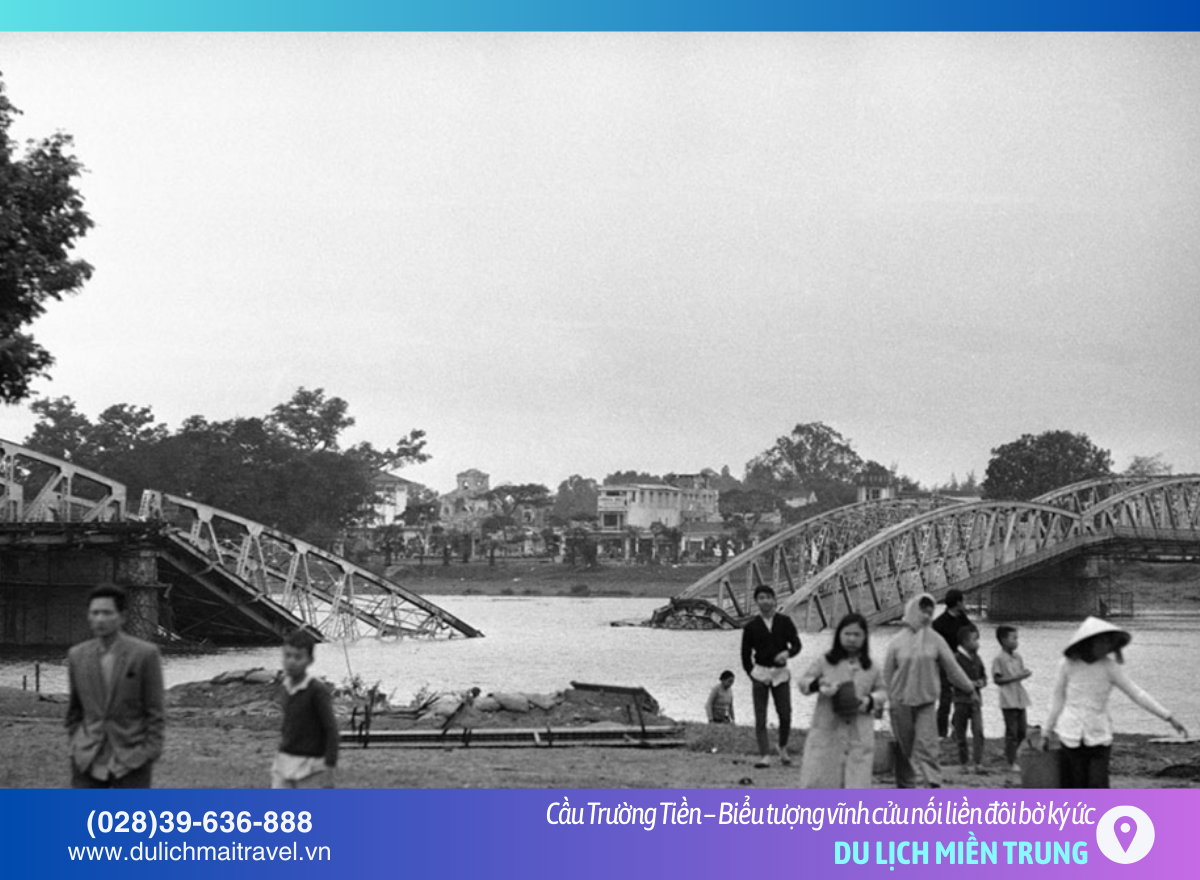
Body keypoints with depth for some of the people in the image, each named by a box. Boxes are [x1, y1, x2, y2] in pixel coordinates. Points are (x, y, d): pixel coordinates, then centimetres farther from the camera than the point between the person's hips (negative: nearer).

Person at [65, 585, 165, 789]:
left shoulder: (145, 654, -6)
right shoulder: (77, 655, 6)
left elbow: (155, 712, -3)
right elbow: (74, 710, 16)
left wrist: (149, 753, -8)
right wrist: (76, 744, 9)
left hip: (131, 761, -3)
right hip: (88, 761, 3)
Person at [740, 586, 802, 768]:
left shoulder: (784, 622, 5)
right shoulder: (751, 627, 3)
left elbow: (796, 644, 5)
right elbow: (745, 656, 7)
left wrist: (787, 653, -17)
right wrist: (753, 675, -2)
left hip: (780, 673, 1)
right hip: (760, 673, -1)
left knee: (785, 715, -2)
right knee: (760, 718, -5)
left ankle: (783, 749, 22)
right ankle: (764, 755, -3)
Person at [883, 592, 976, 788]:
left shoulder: (935, 640, 0)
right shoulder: (897, 642, -1)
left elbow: (952, 667, 8)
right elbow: (887, 673, 4)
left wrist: (968, 686, 14)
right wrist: (888, 699, 5)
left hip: (926, 702, 0)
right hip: (901, 702, 0)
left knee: (926, 745, -12)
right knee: (904, 748, 6)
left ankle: (934, 785, -19)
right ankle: (905, 787, 18)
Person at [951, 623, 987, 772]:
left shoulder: (977, 658, 10)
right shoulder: (957, 658, -9)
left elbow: (984, 676, 19)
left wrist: (980, 682, -3)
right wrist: (970, 684, -16)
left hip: (975, 699, 4)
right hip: (961, 699, -4)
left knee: (978, 730, -8)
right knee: (960, 733, 4)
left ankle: (978, 762, -9)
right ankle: (963, 763, 16)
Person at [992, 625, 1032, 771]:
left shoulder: (1017, 657, 9)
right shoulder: (999, 659, -11)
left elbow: (1021, 673, 15)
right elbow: (997, 679, -13)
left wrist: (1025, 674, -9)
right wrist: (1015, 677, -19)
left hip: (1020, 698, 7)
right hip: (1008, 700, -7)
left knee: (1021, 731, 10)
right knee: (1012, 732, -2)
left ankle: (1009, 755, 27)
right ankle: (1011, 762, 8)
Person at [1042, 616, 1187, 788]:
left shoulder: (1109, 667, -5)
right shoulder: (1068, 664, -4)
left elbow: (1137, 694, -5)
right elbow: (1057, 698, 7)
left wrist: (1169, 718, -10)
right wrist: (1046, 732, 12)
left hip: (1099, 736, 0)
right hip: (1071, 735, 0)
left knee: (1098, 786, -9)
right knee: (1078, 786, 1)